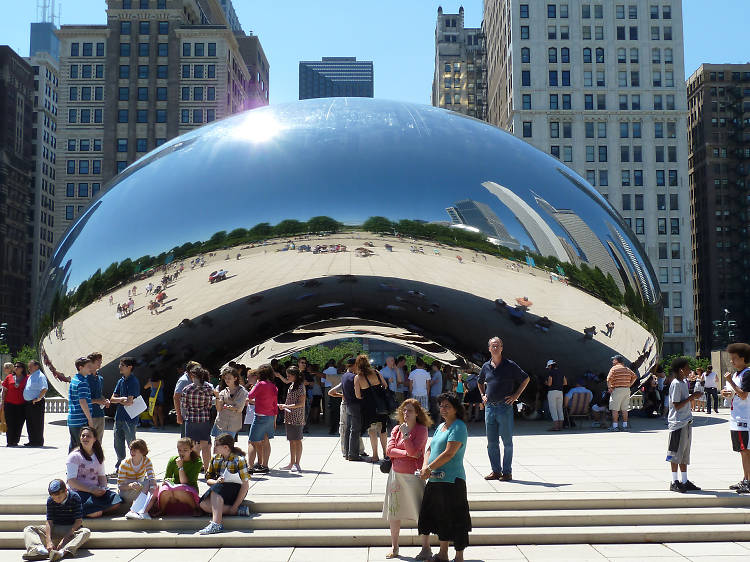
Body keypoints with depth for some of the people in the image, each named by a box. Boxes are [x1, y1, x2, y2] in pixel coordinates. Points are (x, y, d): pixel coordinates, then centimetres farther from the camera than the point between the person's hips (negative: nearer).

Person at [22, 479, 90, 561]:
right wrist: (48, 541, -26)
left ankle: (63, 551, -58)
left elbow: (79, 521, -17)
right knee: (28, 529, -14)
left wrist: (65, 538, -26)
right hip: (54, 529, 3)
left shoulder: (75, 498, -15)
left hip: (72, 529, -3)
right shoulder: (50, 500, -7)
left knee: (86, 532, -36)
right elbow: (49, 521, -11)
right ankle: (38, 549, -46)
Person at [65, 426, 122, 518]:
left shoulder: (98, 455, 15)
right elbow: (71, 481, -12)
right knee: (96, 513, -29)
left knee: (116, 501, -20)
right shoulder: (74, 456, -5)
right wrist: (91, 490, -19)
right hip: (79, 492, -5)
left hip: (96, 490, 6)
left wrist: (103, 488, -5)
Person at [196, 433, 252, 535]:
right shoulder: (215, 458, 6)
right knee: (203, 504, -25)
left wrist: (235, 506, -21)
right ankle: (240, 511, -24)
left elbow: (246, 485, -14)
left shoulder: (239, 460, -11)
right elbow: (208, 480, 10)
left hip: (236, 490, -6)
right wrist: (216, 481, -15)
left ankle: (216, 524, -44)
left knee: (216, 489, -34)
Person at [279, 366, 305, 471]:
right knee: (291, 441, 12)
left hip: (297, 418, -9)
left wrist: (287, 406, -21)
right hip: (289, 417, 9)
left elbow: (301, 403, -17)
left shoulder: (300, 386, -13)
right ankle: (292, 463, 18)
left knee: (297, 440, -3)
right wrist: (283, 406, 7)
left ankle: (297, 464, 1)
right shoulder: (292, 385, 14)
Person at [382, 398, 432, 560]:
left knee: (421, 512, -2)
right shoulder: (396, 429, 8)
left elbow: (413, 450, -18)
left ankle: (426, 547, 10)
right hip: (396, 473, 5)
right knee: (393, 512, 9)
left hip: (413, 475, -5)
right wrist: (408, 453, -13)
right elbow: (389, 450, -3)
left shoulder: (421, 430, -7)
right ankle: (394, 547, 21)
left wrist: (405, 434, -18)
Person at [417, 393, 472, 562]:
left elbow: (449, 453, -19)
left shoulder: (458, 427, -11)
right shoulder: (441, 426, 16)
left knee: (455, 519, -2)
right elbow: (430, 449, 15)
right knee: (441, 518, 15)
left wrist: (429, 469, -15)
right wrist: (425, 467, -4)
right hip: (435, 479, 9)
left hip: (452, 480, -9)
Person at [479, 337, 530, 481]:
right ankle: (496, 471, 16)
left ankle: (507, 472, 6)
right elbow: (480, 382, 30)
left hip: (505, 407, -5)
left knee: (507, 441, 0)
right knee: (491, 442, 7)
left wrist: (516, 396, -1)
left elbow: (525, 379, 5)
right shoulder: (486, 366, 11)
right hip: (489, 407, 5)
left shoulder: (510, 365, -2)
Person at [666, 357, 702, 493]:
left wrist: (693, 396, 8)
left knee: (685, 453, 12)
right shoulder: (676, 384, -14)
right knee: (676, 453, -3)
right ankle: (674, 482, 2)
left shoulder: (684, 383, 14)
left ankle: (685, 481, 17)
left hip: (686, 422, 9)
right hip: (677, 423, -9)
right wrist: (691, 397, -17)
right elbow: (677, 405, -18)